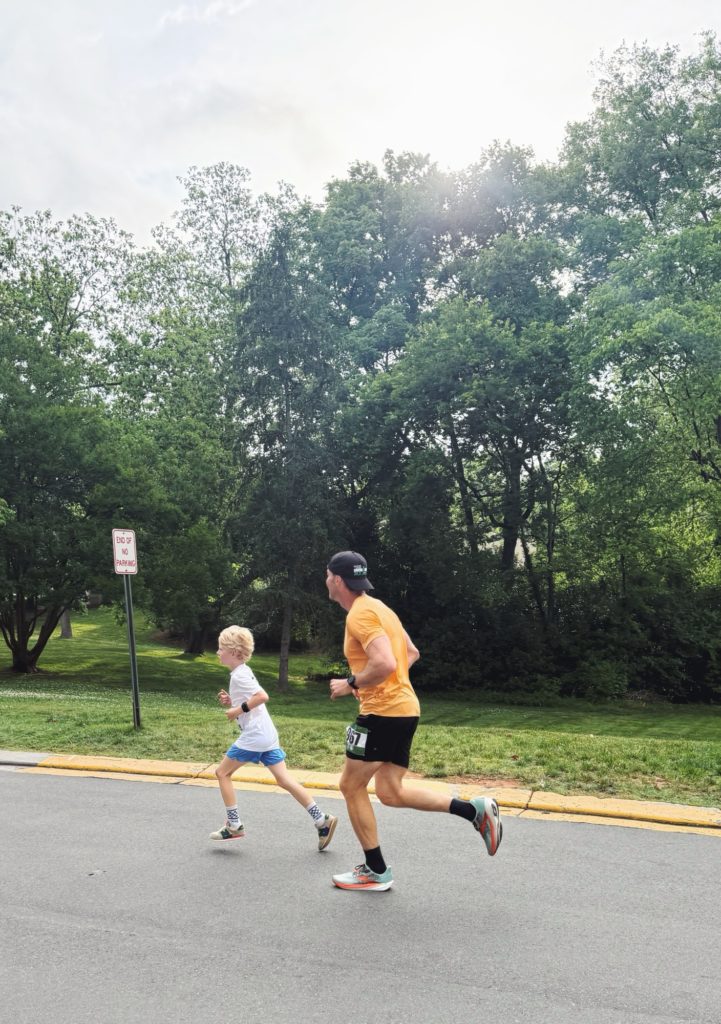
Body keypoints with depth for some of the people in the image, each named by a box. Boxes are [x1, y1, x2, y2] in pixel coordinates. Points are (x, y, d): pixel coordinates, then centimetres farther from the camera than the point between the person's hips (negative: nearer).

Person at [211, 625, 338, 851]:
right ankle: (322, 820, 1)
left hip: (254, 737, -9)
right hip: (267, 735, 9)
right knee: (284, 780, 6)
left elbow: (262, 696, -26)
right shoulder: (242, 673, 18)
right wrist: (231, 703, 10)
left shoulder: (239, 675, -12)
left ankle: (234, 825, 11)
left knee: (222, 772, 7)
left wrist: (238, 709, -17)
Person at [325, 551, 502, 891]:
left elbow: (385, 663, -28)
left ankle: (376, 871, 15)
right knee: (390, 793, 12)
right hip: (403, 707, 10)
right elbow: (412, 653, 23)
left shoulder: (360, 614, -15)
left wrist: (350, 684, -14)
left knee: (351, 786, 5)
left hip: (383, 712, -10)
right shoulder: (377, 607, 16)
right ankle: (475, 809, 7)